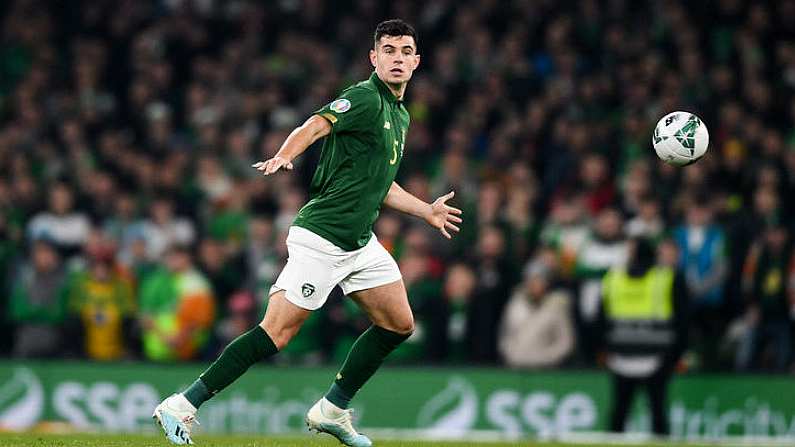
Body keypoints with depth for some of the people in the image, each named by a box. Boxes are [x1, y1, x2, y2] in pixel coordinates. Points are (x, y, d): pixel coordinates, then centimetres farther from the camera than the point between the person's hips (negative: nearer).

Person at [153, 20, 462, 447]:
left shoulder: (400, 115, 18)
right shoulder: (365, 98, -10)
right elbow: (313, 127, -27)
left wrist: (427, 211, 34)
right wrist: (284, 155, -46)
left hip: (360, 243, 9)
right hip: (321, 239, -9)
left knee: (399, 323, 9)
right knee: (276, 332, -14)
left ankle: (332, 410, 19)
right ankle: (181, 407, -13)